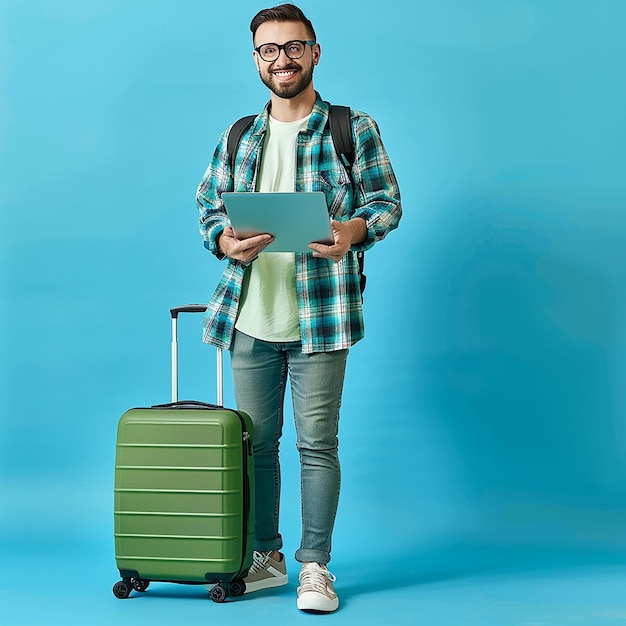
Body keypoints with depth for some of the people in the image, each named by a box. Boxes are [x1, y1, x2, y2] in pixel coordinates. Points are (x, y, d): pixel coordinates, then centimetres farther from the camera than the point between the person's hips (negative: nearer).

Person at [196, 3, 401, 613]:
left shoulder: (353, 129, 4)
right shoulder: (237, 138, 14)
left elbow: (387, 201, 1)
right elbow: (209, 204, 13)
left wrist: (352, 231, -21)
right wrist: (227, 241, -11)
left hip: (320, 316, -3)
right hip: (250, 316, 4)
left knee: (317, 442, -1)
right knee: (256, 440, 9)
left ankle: (315, 567, 9)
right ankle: (265, 559, 22)